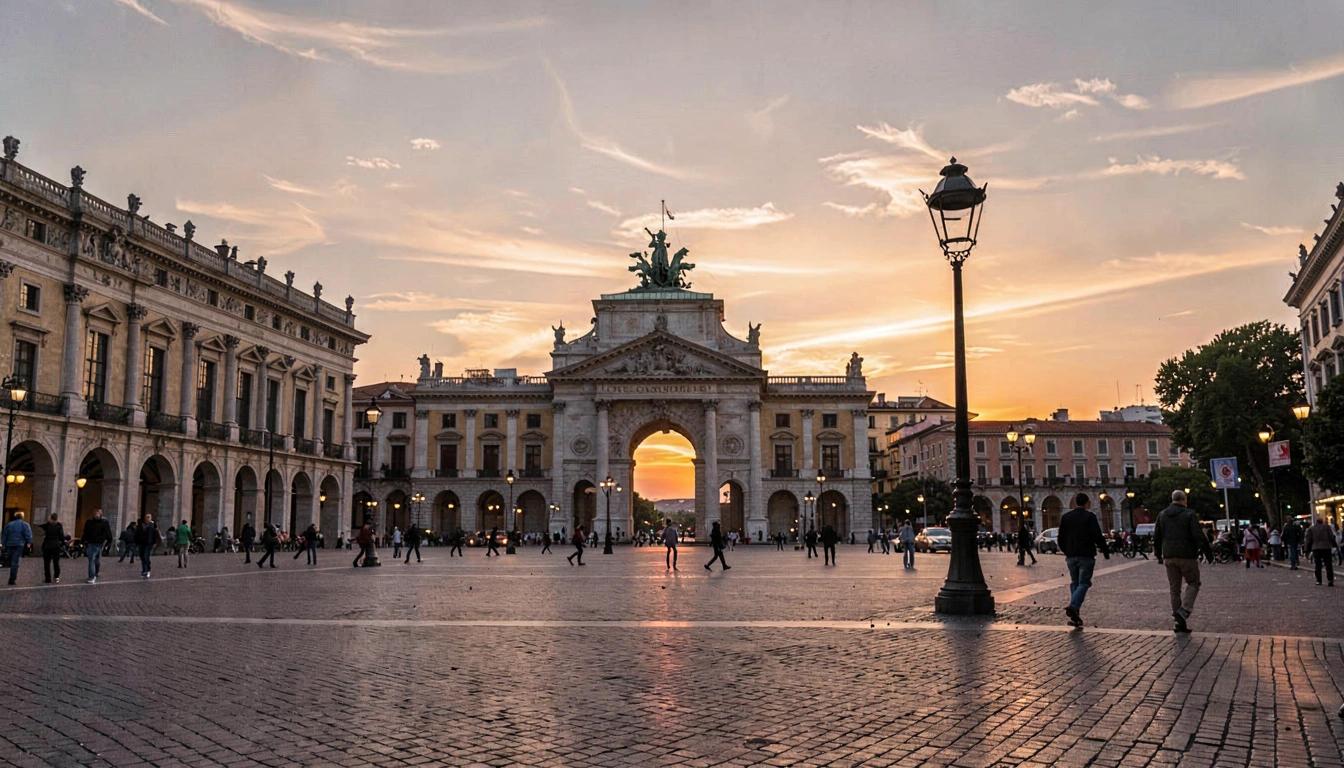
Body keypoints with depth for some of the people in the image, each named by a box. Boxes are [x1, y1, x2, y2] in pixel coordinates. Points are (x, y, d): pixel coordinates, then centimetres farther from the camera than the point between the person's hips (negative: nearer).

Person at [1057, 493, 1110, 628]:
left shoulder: (1065, 517, 9)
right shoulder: (1090, 516, -6)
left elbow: (1061, 538, 13)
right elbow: (1098, 536, -12)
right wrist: (1105, 551, 0)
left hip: (1071, 556, 5)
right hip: (1086, 556, -5)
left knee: (1074, 583, 12)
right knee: (1084, 583, -4)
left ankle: (1075, 615, 7)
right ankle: (1074, 606, -26)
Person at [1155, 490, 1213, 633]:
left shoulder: (1162, 515, 10)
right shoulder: (1190, 514, -6)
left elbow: (1156, 537, 13)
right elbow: (1199, 536, -13)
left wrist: (1159, 555, 23)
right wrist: (1208, 554, -4)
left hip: (1169, 557, 5)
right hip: (1187, 556, -4)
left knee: (1174, 589, 10)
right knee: (1193, 583, 11)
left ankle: (1180, 623, 10)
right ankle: (1184, 611, -10)